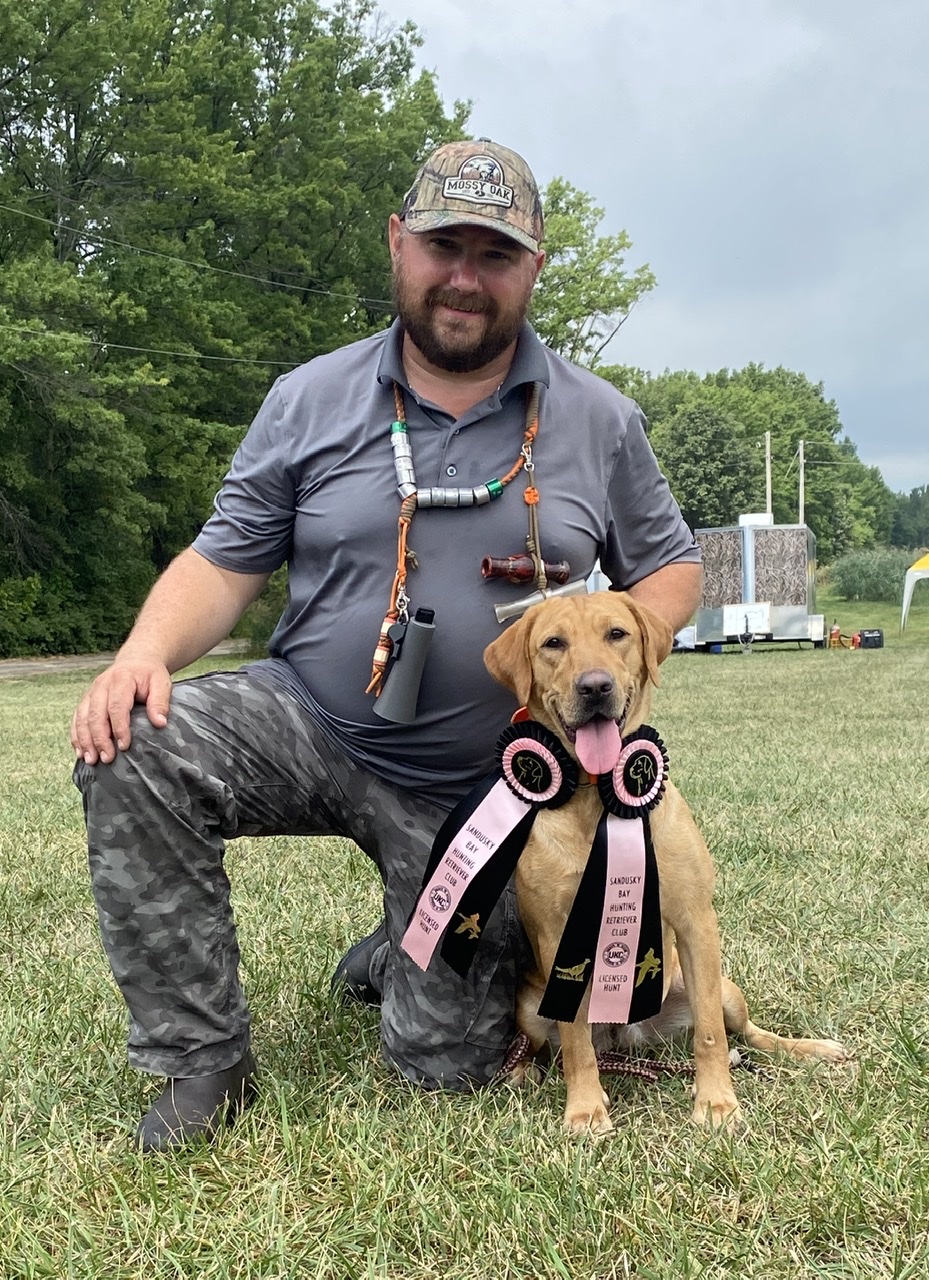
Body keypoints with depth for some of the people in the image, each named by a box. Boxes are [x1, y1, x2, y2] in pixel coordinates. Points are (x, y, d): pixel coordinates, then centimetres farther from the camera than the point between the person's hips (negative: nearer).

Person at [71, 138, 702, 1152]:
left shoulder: (600, 421, 1)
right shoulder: (308, 402, 0)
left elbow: (669, 566, 8)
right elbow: (223, 564, 0)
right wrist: (145, 652, -21)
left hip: (477, 788, 0)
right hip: (306, 725, 1)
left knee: (446, 1064, -1)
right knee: (133, 752, -28)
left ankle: (394, 958, 37)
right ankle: (202, 1059, -10)